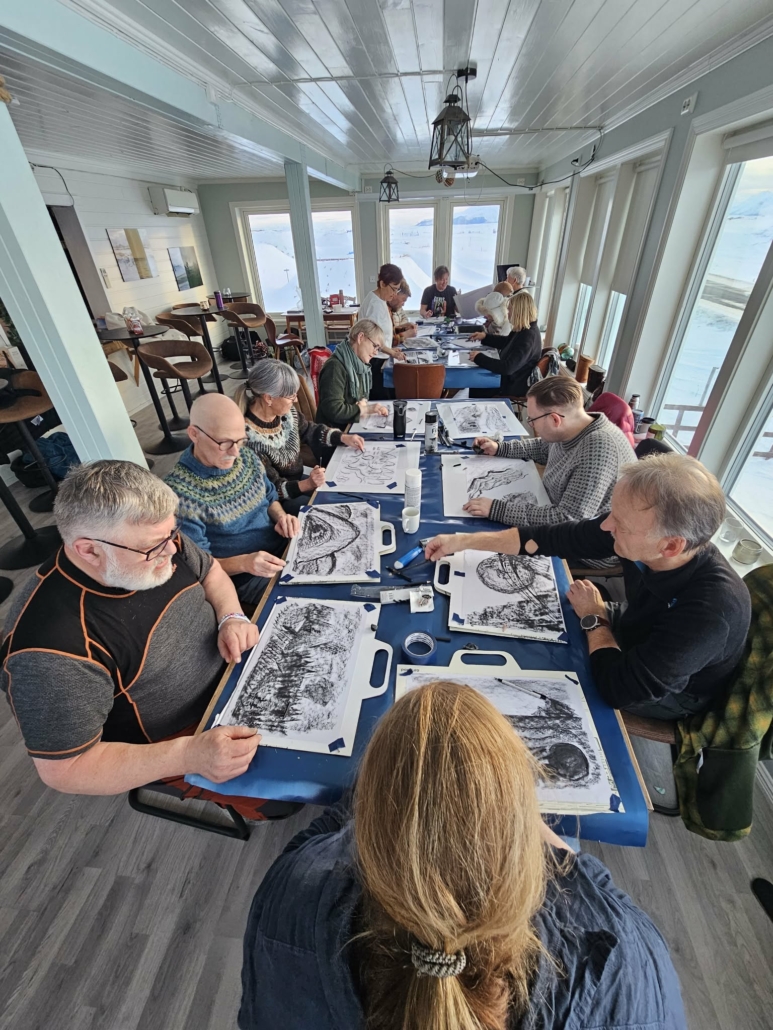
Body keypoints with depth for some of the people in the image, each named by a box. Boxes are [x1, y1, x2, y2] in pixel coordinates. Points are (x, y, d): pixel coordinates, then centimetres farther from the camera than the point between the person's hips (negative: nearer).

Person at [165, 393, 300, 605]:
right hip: (245, 577, -6)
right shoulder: (179, 493, -21)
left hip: (285, 545, 6)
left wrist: (281, 517, -10)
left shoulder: (247, 458, -3)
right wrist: (243, 563, -33)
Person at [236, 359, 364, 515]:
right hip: (278, 501, -8)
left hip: (299, 479, 8)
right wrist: (306, 485, -39)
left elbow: (310, 431, 11)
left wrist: (343, 437, -4)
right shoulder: (249, 437, -31)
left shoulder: (286, 411, -10)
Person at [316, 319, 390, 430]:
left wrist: (363, 402, -6)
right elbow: (333, 410, -25)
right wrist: (365, 409, -20)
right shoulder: (335, 367, -19)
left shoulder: (360, 365, 8)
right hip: (335, 432, -8)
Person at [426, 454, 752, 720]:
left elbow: (620, 688, -36)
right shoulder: (637, 526, -28)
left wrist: (593, 616, -20)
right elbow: (556, 538, -18)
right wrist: (464, 540, -16)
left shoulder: (710, 610, -44)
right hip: (636, 628, 5)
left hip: (668, 693, -4)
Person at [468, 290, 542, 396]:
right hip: (512, 379, 10)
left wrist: (479, 358, -29)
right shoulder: (525, 330, 2)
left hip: (514, 386, -10)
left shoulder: (527, 338, -30)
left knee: (473, 392, -2)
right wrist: (485, 336, 12)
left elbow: (507, 368, -36)